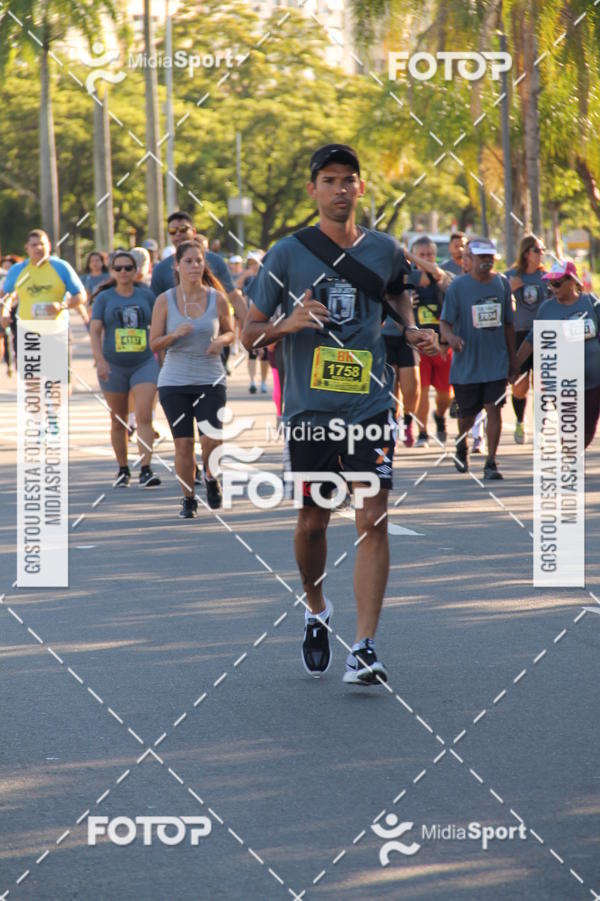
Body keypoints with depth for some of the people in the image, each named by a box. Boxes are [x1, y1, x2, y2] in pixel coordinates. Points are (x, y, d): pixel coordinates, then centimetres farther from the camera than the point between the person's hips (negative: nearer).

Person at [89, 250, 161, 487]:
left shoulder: (146, 296, 5)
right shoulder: (104, 298, 1)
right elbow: (95, 332, -5)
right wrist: (100, 360, -18)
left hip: (144, 364, 0)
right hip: (114, 367, 0)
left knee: (144, 416, -14)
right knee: (118, 421, 9)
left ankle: (146, 471, -19)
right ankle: (122, 470, 22)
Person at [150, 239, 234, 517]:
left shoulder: (217, 299, 0)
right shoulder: (165, 300, -1)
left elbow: (230, 332, 13)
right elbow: (154, 344, 1)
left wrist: (221, 341, -9)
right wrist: (175, 335, -18)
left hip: (211, 380, 0)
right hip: (174, 381, 0)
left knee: (212, 440, -12)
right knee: (183, 442, 0)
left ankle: (210, 476, 21)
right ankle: (188, 498, 17)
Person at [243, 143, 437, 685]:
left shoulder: (385, 250, 5)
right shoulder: (287, 254, -1)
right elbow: (250, 335, 2)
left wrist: (411, 329, 10)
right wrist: (288, 323, -17)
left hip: (371, 406, 0)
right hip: (309, 410, 0)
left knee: (373, 519, -11)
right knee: (313, 522, 9)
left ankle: (365, 649, -13)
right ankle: (317, 612, 38)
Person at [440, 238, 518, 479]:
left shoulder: (502, 283, 6)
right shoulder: (457, 286, -5)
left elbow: (508, 323, 13)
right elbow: (445, 321, -9)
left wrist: (512, 357, 15)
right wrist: (450, 336, -32)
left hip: (496, 362, 2)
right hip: (466, 362, -2)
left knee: (493, 408, -8)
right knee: (467, 414, 8)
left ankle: (491, 462, -4)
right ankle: (461, 446, 40)